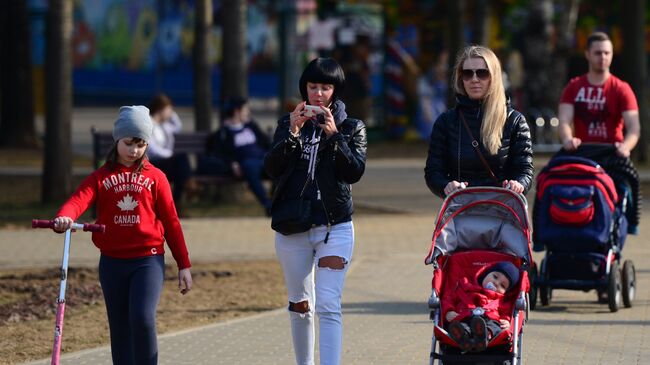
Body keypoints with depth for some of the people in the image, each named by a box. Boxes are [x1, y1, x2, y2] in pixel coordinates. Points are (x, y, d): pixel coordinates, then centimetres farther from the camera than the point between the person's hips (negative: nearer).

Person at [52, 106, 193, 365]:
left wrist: (184, 265, 4)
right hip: (112, 262, 2)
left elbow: (171, 222, 5)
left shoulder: (155, 177, 4)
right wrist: (64, 218, -38)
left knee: (143, 318, -21)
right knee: (119, 329, 8)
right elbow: (79, 199, -14)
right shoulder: (101, 177, 5)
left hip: (148, 259, -2)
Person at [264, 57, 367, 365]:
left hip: (334, 226, -3)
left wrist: (334, 136, -18)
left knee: (328, 306, -15)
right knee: (300, 305, 13)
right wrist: (293, 133, -17)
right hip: (292, 227, 3)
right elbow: (272, 168, -6)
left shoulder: (351, 128, 4)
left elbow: (355, 171, -9)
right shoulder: (288, 124, 8)